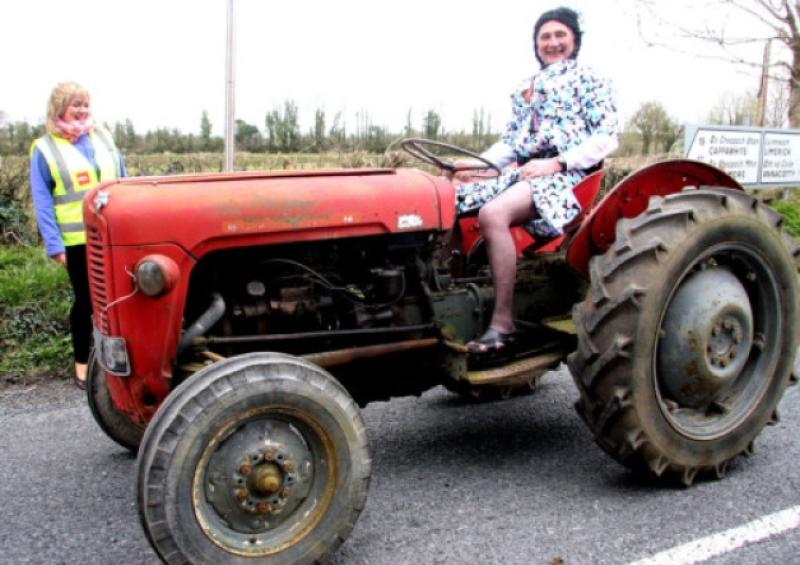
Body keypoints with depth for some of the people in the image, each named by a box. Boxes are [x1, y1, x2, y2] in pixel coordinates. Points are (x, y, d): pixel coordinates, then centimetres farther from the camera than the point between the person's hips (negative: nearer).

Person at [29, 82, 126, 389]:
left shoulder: (102, 137, 10)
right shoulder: (44, 149, -1)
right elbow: (42, 202, -3)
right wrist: (54, 244, -10)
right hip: (77, 239, -3)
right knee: (85, 300, 4)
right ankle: (82, 363, 18)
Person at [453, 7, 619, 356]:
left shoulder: (589, 80, 6)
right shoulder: (525, 89, 24)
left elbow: (608, 138, -4)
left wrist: (555, 163, -16)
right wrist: (476, 164, 0)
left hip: (567, 176, -7)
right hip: (521, 173, 7)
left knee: (492, 214, -35)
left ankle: (503, 323, -29)